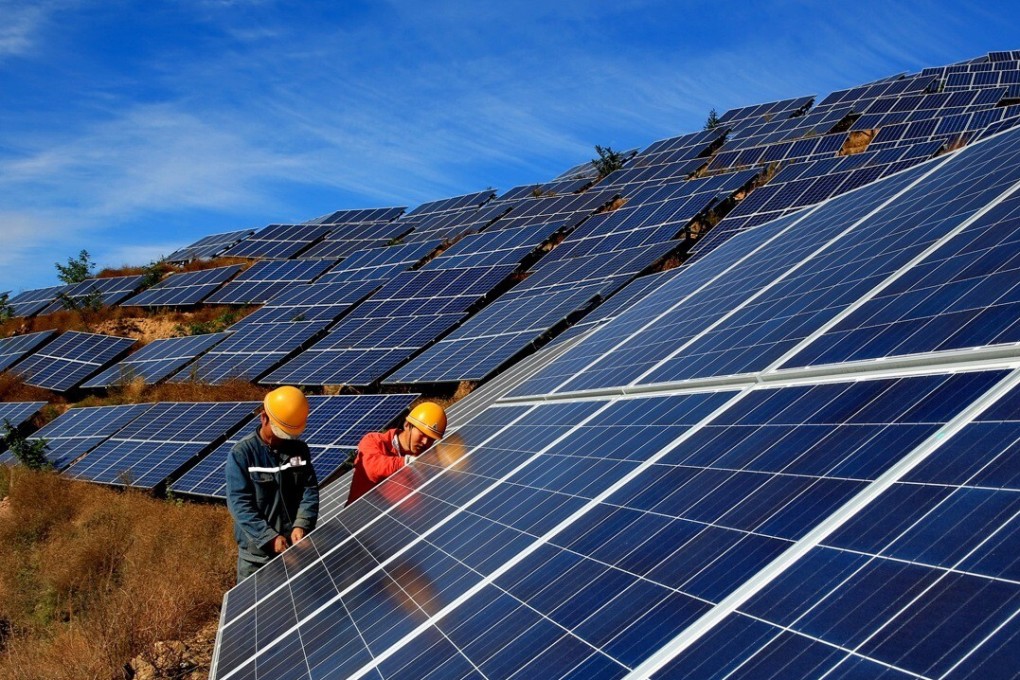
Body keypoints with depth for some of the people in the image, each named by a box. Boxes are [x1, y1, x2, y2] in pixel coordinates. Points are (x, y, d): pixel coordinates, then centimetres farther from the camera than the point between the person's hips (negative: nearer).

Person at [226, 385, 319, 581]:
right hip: (257, 550, -3)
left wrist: (301, 525, -16)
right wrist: (270, 537, -20)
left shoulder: (300, 450, 3)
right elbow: (239, 503, -14)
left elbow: (310, 490, 1)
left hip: (295, 545, 4)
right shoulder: (241, 453, -10)